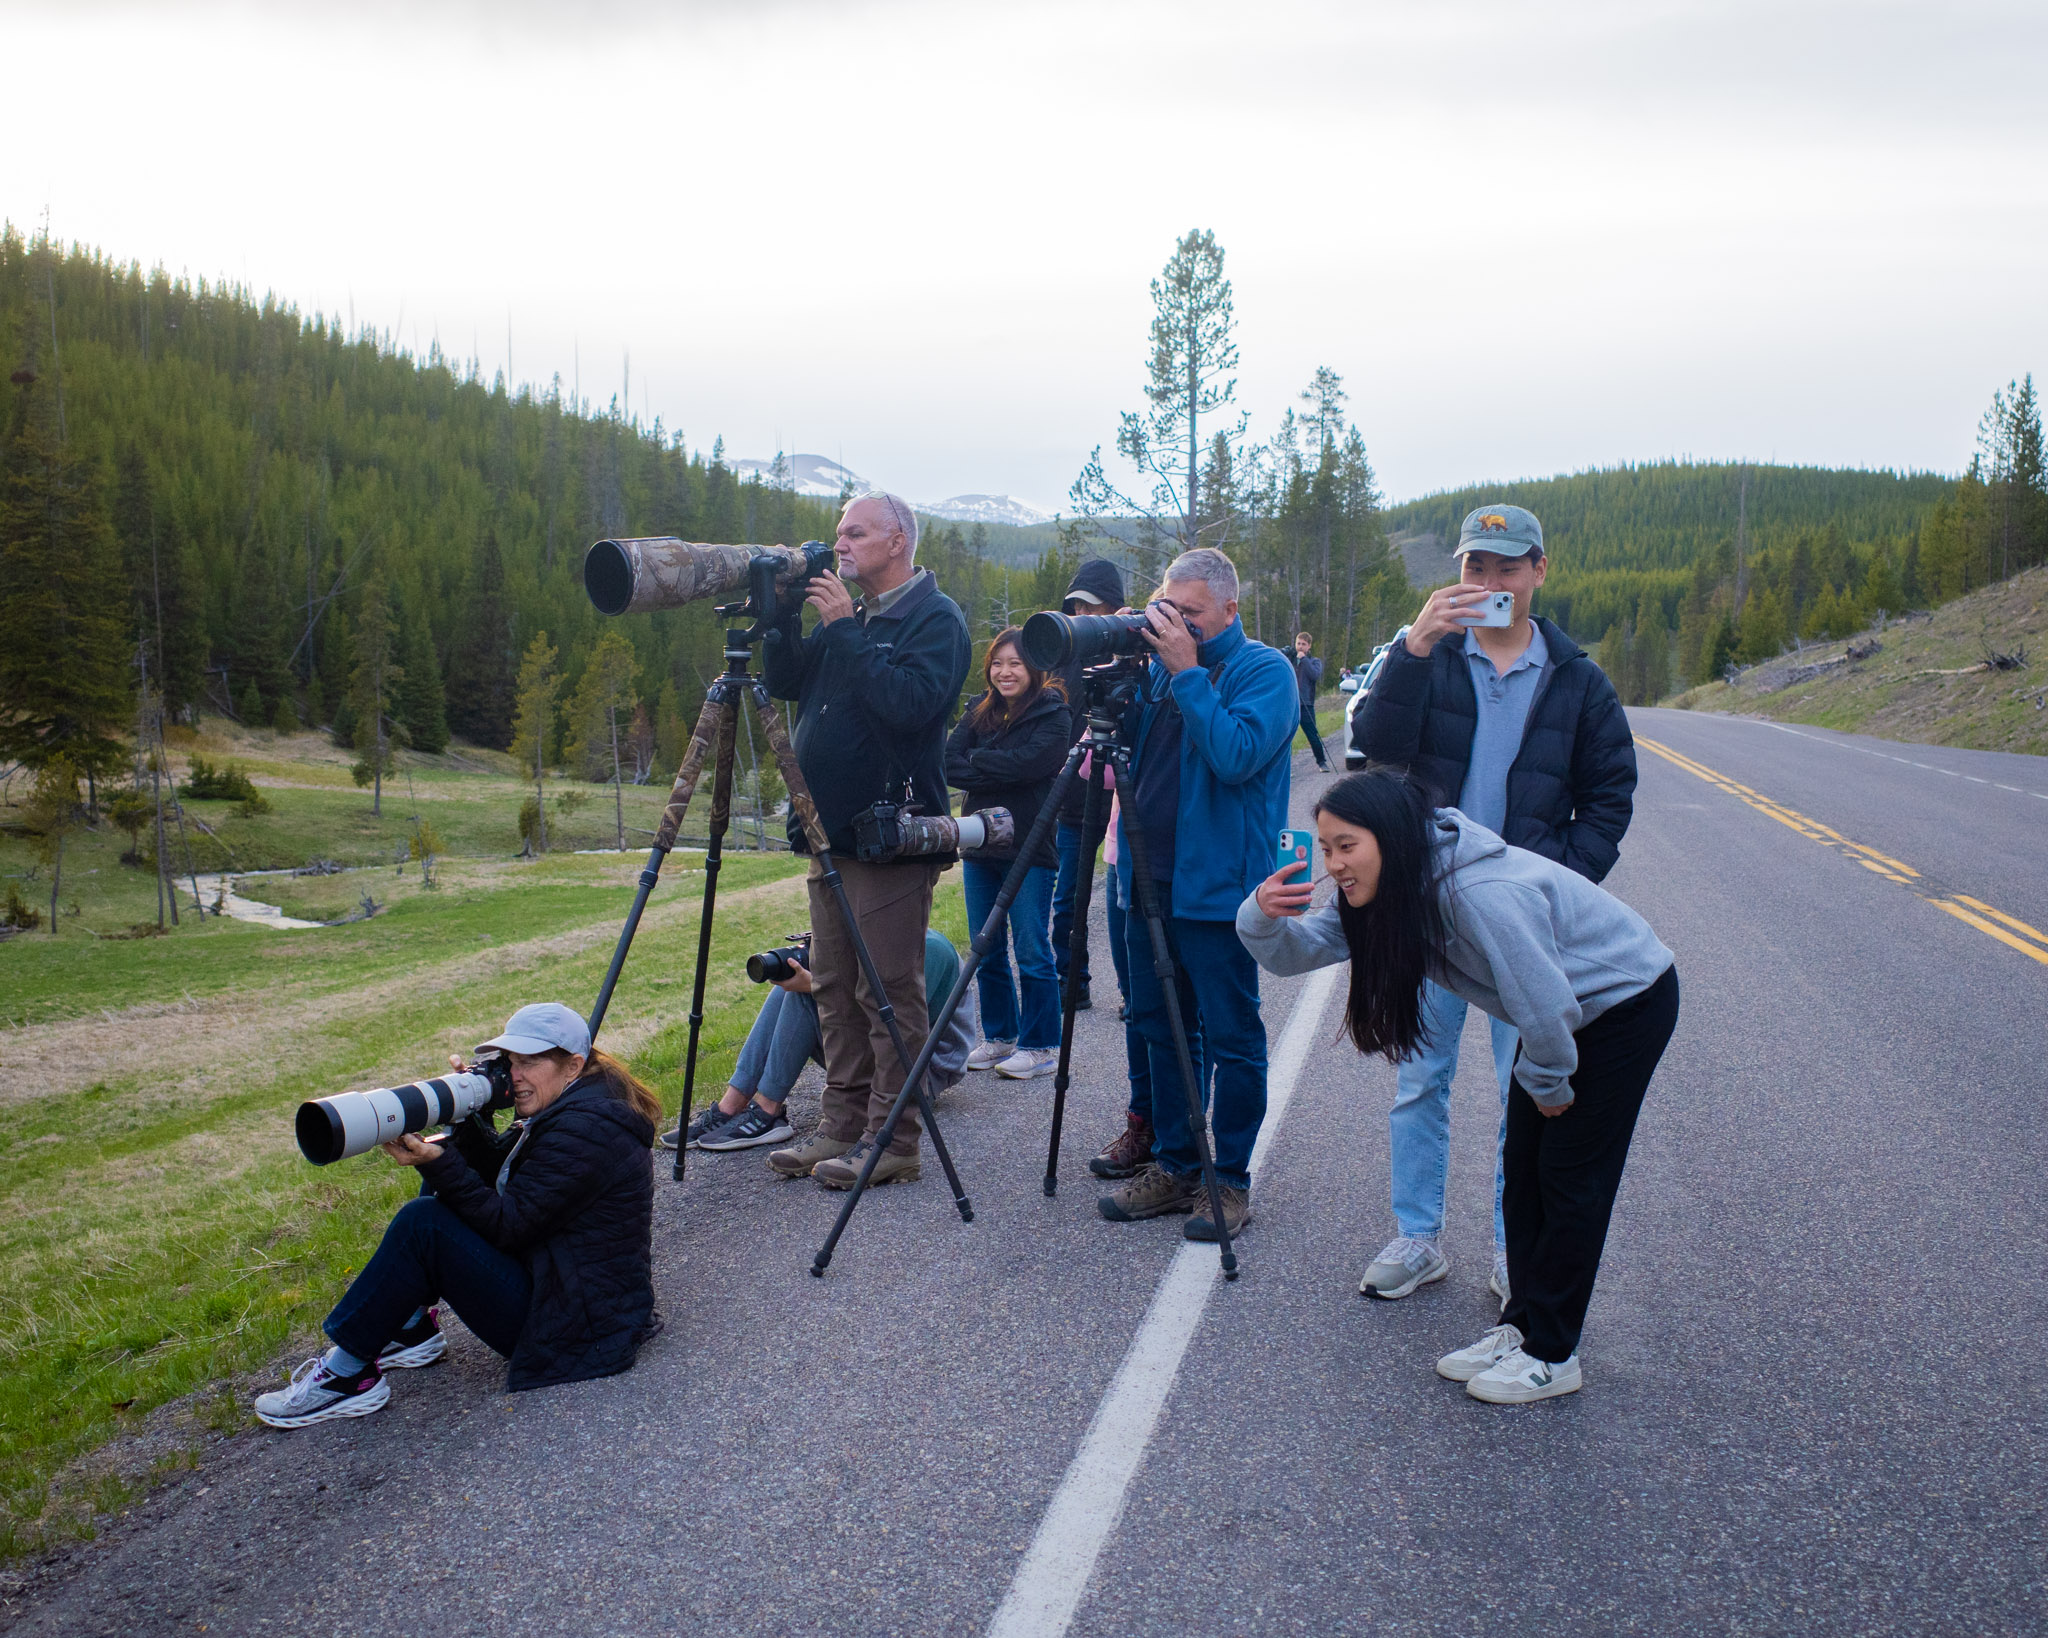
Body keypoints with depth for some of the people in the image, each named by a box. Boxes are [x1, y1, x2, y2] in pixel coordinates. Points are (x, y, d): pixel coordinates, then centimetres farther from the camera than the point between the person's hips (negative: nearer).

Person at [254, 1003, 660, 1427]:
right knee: (445, 1181, 12)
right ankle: (411, 1328, 14)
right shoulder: (564, 1108, 8)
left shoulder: (585, 1131, -23)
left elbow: (507, 1225, -22)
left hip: (578, 1324, -11)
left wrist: (439, 1164, -27)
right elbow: (498, 1173, 12)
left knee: (424, 1223, -21)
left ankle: (348, 1373, -9)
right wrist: (470, 1115, -4)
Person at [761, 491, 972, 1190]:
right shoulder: (850, 617, 17)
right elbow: (784, 681, 14)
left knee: (888, 993, -5)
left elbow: (912, 702, -24)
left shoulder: (936, 619, -8)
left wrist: (844, 629, -19)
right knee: (835, 988, 12)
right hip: (831, 834, 9)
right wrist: (786, 612, 1)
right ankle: (842, 1125, 20)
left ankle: (893, 1141, 2)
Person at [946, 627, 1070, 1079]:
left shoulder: (1052, 714, -4)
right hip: (980, 846, 6)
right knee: (987, 952, 11)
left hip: (1029, 849, -6)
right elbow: (949, 763, 2)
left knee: (1032, 952, -3)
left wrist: (976, 761, -7)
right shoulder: (977, 711, 13)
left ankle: (1041, 1046, 6)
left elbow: (1028, 762, -18)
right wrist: (998, 770, -14)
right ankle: (999, 1037, 23)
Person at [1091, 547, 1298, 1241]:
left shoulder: (1265, 670, -7)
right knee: (1159, 1025, 13)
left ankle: (1229, 1178, 12)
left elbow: (1237, 755, -22)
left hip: (1217, 888, -7)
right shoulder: (1157, 662, 13)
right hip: (1151, 878, 7)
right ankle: (1173, 1164, 25)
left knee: (1230, 1037, 1)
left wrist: (1187, 671, -19)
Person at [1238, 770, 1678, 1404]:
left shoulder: (1481, 891, -38)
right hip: (1566, 1011, 8)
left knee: (1571, 1175, -4)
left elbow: (1546, 1004, -33)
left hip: (1628, 1001, -8)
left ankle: (1551, 1355, 7)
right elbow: (1302, 949, -11)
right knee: (1524, 1167, 8)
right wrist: (1265, 917, -34)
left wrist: (1548, 1083, -14)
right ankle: (1521, 1325, 20)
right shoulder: (1381, 894, -11)